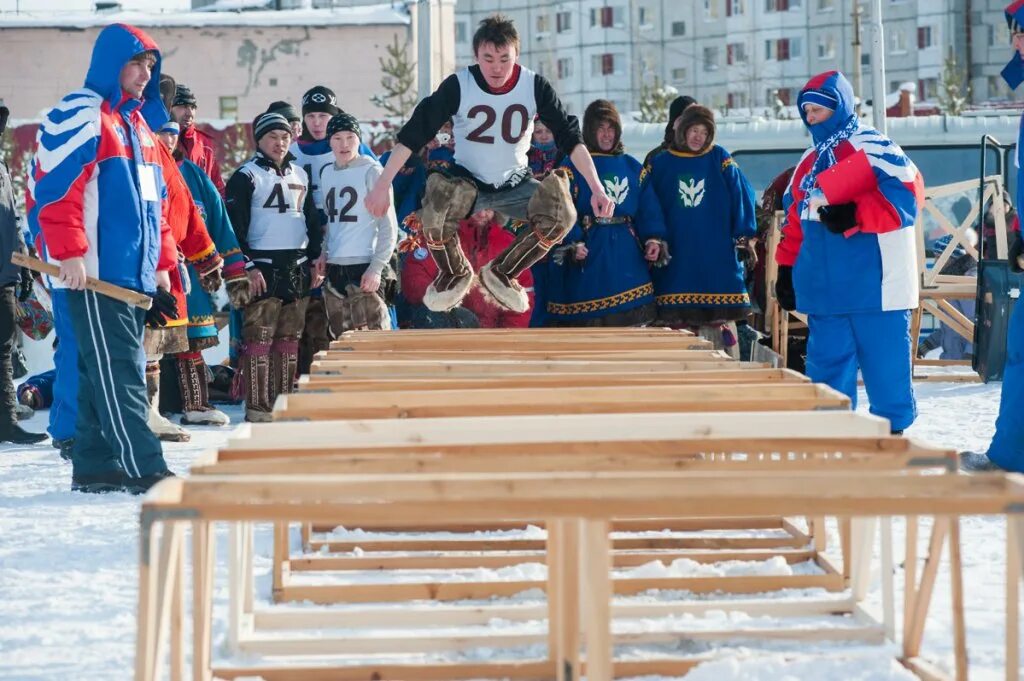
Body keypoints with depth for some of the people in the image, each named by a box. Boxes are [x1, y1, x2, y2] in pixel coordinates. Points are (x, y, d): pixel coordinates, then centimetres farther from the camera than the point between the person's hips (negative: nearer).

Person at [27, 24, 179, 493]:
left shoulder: (138, 125, 22)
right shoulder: (80, 115, -7)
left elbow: (155, 203, 26)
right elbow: (53, 187, -15)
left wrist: (161, 264, 21)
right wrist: (69, 253, -20)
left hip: (134, 275, 9)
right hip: (94, 275, -9)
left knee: (105, 371, 10)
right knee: (117, 371, -10)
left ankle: (95, 467, 14)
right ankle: (144, 469, -13)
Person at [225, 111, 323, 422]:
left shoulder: (300, 175, 16)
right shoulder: (246, 176, -4)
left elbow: (313, 220, 21)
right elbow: (234, 226, -9)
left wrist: (316, 261, 13)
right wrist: (248, 266, -15)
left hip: (298, 269, 6)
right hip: (263, 270, -6)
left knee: (290, 340, 8)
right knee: (259, 340, -8)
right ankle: (257, 407, -5)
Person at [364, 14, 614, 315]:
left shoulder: (535, 86, -13)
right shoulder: (458, 86, -18)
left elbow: (570, 137, -10)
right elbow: (413, 134, -17)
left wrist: (596, 188, -20)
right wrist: (383, 185, -24)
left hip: (515, 183, 2)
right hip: (467, 182, -2)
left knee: (561, 215, -26)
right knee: (434, 220, -34)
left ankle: (502, 273, 0)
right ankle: (455, 273, 3)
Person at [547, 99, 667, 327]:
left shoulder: (632, 167, 14)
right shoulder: (574, 165, 1)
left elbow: (648, 208, 8)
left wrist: (654, 238, -7)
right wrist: (573, 243, -20)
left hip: (628, 254, 4)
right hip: (591, 251, -3)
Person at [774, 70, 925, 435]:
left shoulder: (871, 147, -5)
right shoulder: (810, 162, 19)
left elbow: (907, 192, -15)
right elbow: (795, 220, 23)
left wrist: (855, 215, -21)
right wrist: (786, 269, 18)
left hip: (875, 290, -7)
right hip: (826, 290, 7)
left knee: (885, 367, -4)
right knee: (826, 369, 7)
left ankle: (893, 432, 4)